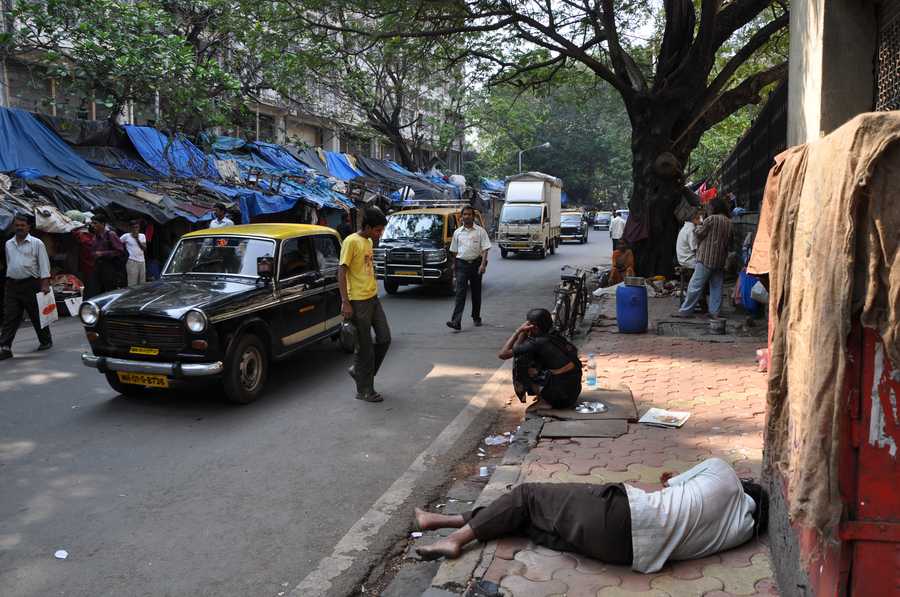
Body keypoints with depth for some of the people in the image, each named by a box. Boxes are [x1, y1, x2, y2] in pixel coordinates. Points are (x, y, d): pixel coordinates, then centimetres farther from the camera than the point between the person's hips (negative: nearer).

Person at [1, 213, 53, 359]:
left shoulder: (36, 243, -1)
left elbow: (44, 265, -5)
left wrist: (45, 284, -12)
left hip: (31, 284, -4)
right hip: (12, 285, 4)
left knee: (37, 315, 6)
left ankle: (46, 341, 21)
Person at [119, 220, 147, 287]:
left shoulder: (142, 236, 11)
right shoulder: (126, 236, 0)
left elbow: (144, 248, 2)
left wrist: (137, 239, -7)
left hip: (142, 261, 5)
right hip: (132, 261, -5)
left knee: (142, 283, 6)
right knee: (132, 284, -9)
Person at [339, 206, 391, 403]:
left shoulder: (369, 242, 13)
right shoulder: (351, 241, -13)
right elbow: (341, 272, -16)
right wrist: (345, 302, -21)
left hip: (373, 298, 8)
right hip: (358, 302, -8)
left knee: (384, 339, 10)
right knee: (365, 347, -1)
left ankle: (360, 371, 26)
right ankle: (364, 390, 11)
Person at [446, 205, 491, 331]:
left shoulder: (480, 231, 1)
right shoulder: (458, 232, 9)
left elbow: (485, 249, -6)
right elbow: (454, 251, 14)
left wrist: (483, 264, -18)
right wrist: (454, 266, 12)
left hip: (476, 263, 0)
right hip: (461, 264, 1)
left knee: (476, 292, 11)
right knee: (460, 293, -10)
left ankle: (476, 318, 28)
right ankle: (456, 321, -19)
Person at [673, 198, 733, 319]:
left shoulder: (711, 219, -10)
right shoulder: (729, 222, 11)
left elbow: (699, 233, -5)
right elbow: (728, 240, 17)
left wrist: (696, 227, 13)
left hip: (707, 258, -7)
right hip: (720, 260, 7)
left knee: (695, 286, -4)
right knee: (716, 287, 8)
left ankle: (685, 311, -2)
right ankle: (714, 312, 7)